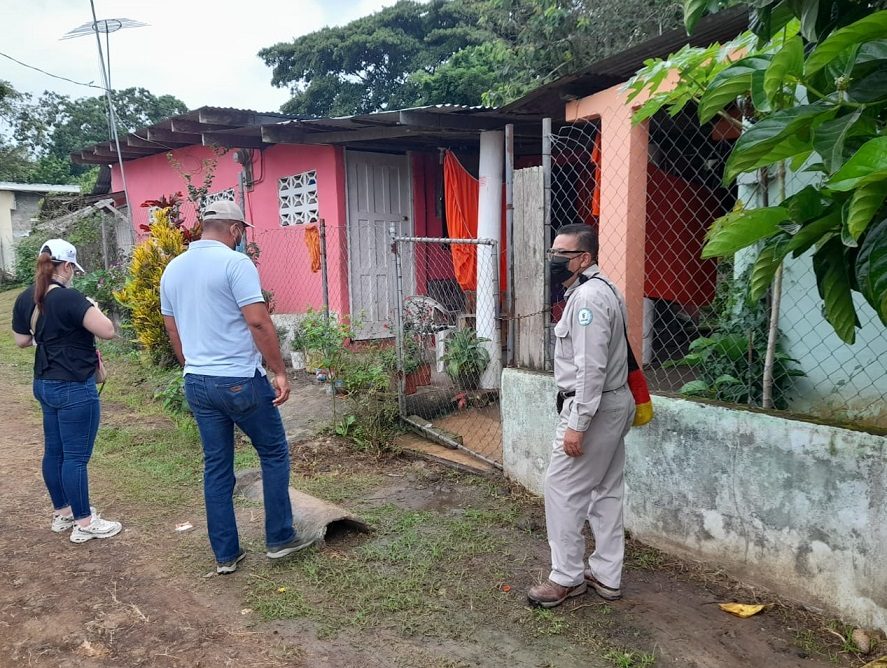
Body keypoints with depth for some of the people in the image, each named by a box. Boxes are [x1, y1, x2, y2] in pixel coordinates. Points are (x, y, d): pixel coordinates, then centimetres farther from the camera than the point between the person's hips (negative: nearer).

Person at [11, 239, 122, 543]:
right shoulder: (69, 298, -22)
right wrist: (92, 309, -5)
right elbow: (108, 331, -22)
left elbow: (21, 340, 16)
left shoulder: (25, 299, 5)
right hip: (74, 388, -9)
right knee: (76, 456, -1)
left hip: (45, 384, 9)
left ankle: (62, 513, 32)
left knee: (54, 450, 18)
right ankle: (84, 524, 10)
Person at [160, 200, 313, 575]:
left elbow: (173, 333, 17)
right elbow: (259, 322, -19)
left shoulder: (172, 270, 10)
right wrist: (279, 372, -13)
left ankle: (225, 555, 21)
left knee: (216, 467, 13)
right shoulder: (235, 263, -13)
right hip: (241, 381, -7)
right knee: (274, 454, 11)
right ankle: (279, 539, 19)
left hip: (197, 384, 7)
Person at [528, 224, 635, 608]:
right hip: (614, 403, 11)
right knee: (605, 490, 14)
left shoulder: (587, 296, -19)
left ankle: (567, 578, 10)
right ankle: (606, 576, 23)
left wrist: (576, 424, -24)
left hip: (593, 407, -11)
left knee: (563, 489, -2)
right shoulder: (597, 291, 15)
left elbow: (591, 367, -25)